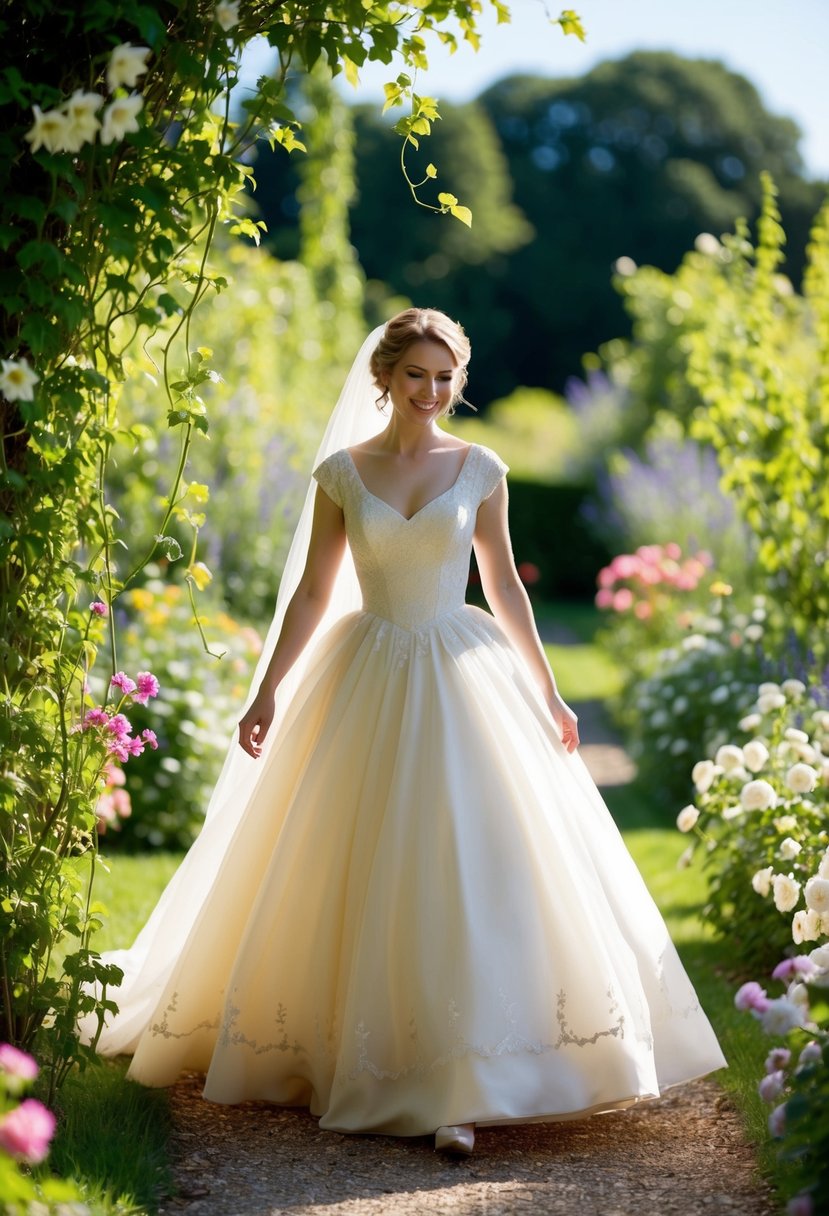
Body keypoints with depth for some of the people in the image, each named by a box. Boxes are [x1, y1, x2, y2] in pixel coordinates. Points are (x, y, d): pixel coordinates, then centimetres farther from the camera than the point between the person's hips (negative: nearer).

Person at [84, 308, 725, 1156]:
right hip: (369, 680, 0)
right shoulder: (341, 472, 2)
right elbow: (312, 593, 4)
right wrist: (266, 693, -2)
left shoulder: (479, 470, 3)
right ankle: (349, 1056, 21)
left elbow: (505, 586, 9)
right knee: (360, 881, 5)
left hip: (465, 679, 0)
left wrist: (547, 694, 9)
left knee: (470, 872, -9)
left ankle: (460, 1085, -8)